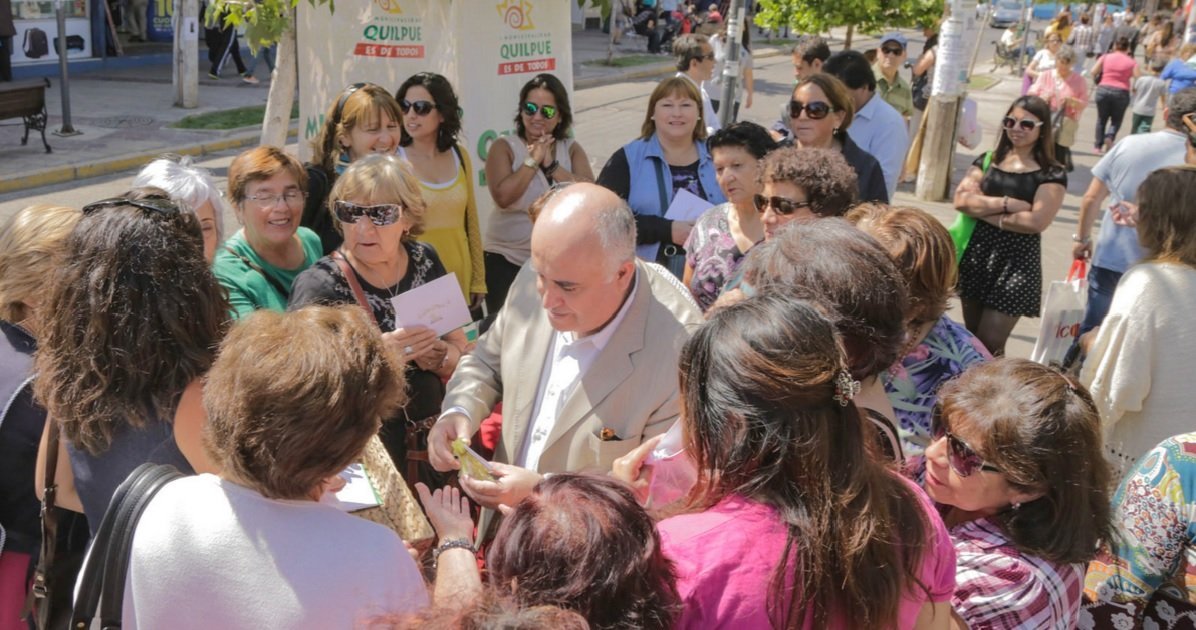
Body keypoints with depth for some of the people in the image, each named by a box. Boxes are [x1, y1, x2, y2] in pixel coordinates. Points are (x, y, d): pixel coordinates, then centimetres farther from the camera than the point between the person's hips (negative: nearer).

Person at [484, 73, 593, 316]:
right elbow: (502, 196, -18)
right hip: (507, 261, -2)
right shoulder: (504, 147, -3)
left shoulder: (572, 149, 5)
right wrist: (533, 160, -16)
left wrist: (551, 164, -15)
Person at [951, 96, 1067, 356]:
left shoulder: (1052, 174, -3)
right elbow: (961, 200, -6)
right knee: (972, 340, 12)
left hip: (1017, 264, -4)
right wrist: (1006, 203, -15)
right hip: (976, 257, 4)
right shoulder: (987, 161, 8)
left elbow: (1037, 221, -16)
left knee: (989, 345, -5)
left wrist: (985, 211, -11)